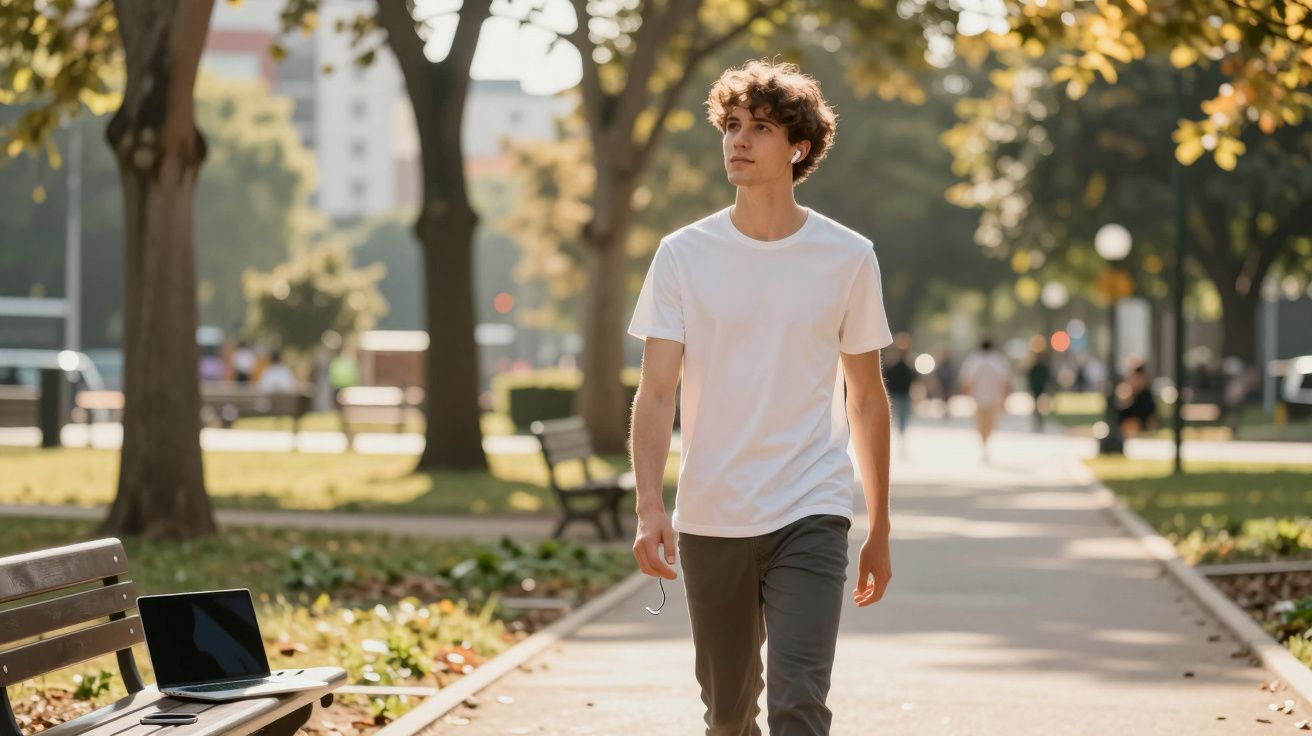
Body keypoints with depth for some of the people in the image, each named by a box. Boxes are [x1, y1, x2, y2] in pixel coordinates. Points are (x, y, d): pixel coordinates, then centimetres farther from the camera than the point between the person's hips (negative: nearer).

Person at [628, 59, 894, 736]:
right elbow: (656, 393, -4)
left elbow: (866, 399, 9)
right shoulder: (683, 256, 0)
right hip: (710, 522, 2)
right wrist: (650, 506, -18)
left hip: (810, 520, -1)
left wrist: (880, 530, 11)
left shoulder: (848, 259, 1)